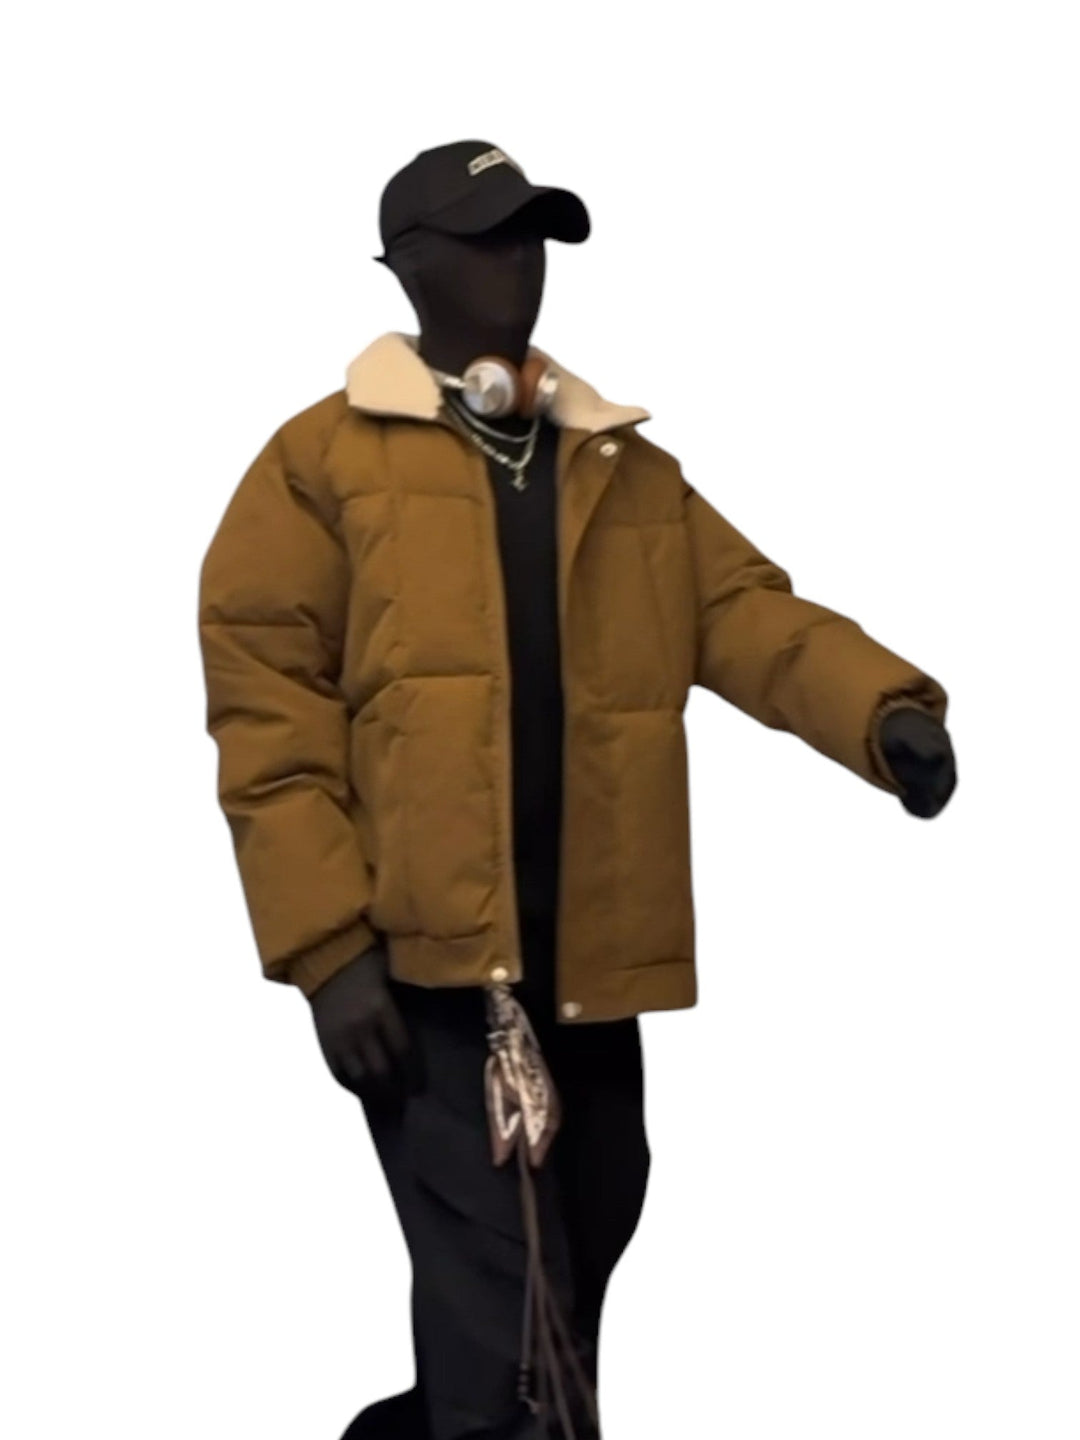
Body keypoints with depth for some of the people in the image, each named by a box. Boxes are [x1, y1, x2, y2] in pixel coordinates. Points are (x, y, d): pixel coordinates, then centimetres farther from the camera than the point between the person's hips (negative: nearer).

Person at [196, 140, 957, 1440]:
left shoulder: (626, 466, 15)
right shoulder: (322, 463, -2)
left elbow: (744, 610, 4)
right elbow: (266, 710, -7)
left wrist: (882, 708, -17)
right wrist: (328, 945, -15)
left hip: (588, 965, 6)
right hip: (422, 960, -6)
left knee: (571, 1270, 17)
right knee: (503, 1321, -10)